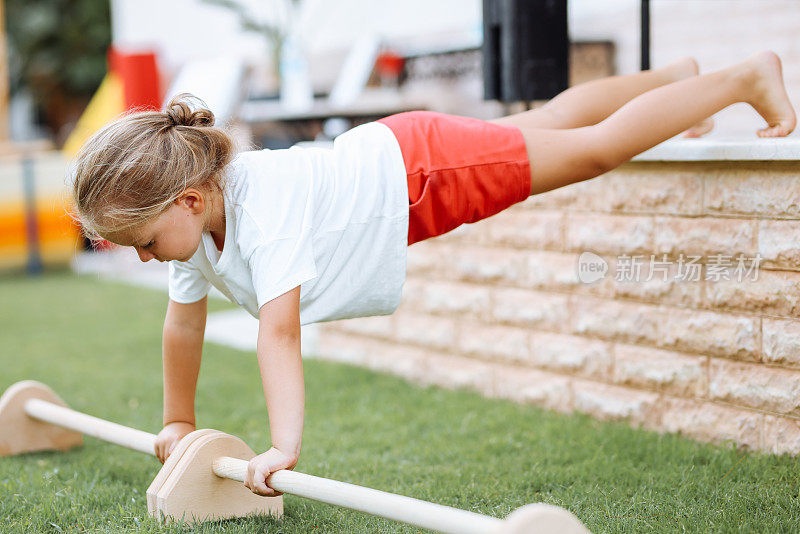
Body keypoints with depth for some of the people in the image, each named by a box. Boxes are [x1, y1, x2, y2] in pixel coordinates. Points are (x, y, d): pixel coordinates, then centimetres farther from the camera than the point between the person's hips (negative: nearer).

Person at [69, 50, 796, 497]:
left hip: (426, 167, -7)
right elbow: (184, 321, 0)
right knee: (545, 121, 26)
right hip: (383, 155, 7)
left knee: (597, 148, 4)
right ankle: (675, 76, 50)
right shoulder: (194, 219, -13)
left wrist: (284, 445, -52)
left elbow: (279, 331, -46)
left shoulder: (263, 211, -39)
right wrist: (178, 421, 6)